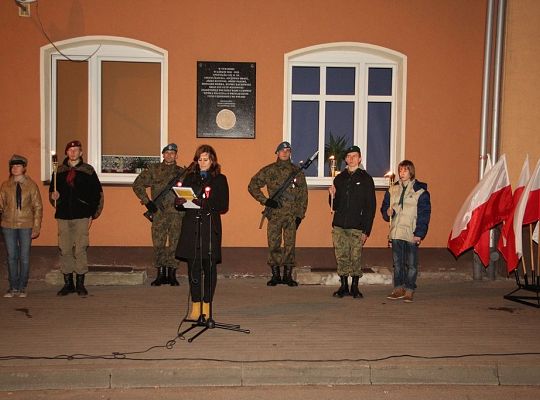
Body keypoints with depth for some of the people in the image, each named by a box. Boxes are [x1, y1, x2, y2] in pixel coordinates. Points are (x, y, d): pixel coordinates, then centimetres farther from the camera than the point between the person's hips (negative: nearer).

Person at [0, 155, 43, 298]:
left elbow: (38, 207, 2)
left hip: (26, 225, -2)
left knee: (24, 257, 2)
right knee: (11, 256, 6)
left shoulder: (31, 185, 2)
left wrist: (36, 227, -3)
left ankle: (22, 287, 13)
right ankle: (13, 287, 15)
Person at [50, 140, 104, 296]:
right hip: (63, 216, 3)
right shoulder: (59, 171, 11)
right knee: (64, 250, 4)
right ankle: (68, 283, 14)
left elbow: (97, 194, 5)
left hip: (81, 216, -3)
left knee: (80, 250, -4)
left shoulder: (88, 170, 4)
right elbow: (52, 190, 20)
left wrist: (92, 215, 0)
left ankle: (80, 284, 5)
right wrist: (53, 196, -4)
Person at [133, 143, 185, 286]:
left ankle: (172, 274, 12)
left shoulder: (182, 172, 10)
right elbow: (137, 185, 6)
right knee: (158, 243, 3)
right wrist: (147, 201, -2)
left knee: (174, 243, 3)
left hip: (176, 212, 0)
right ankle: (160, 274, 13)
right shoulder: (153, 170, 7)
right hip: (158, 212, 0)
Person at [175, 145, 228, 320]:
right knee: (193, 267, 1)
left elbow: (223, 206, -2)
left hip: (210, 227, -2)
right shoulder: (189, 177, 13)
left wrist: (205, 204, -16)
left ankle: (206, 305, 11)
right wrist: (180, 202, -12)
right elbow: (180, 203, 12)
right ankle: (195, 306, 9)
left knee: (209, 267, 1)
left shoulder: (219, 179, 5)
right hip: (191, 227, 2)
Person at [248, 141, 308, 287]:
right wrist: (265, 200, -6)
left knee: (290, 245, 3)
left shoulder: (297, 171, 8)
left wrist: (300, 215, 2)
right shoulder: (268, 170, 3)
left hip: (292, 215, 1)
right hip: (274, 214, -1)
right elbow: (252, 186, 4)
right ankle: (275, 275, 13)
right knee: (273, 244, 2)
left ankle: (288, 276, 13)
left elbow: (303, 195, 9)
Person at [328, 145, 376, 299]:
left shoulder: (365, 179, 2)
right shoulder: (339, 178, 14)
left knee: (356, 258, -3)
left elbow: (370, 206, -2)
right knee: (341, 257, 5)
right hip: (339, 226, 4)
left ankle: (355, 287, 11)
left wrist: (367, 230, -9)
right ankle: (344, 286, 16)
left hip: (357, 227, -3)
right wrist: (332, 195, -5)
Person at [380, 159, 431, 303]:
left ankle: (409, 291, 9)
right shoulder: (392, 189, 10)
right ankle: (398, 289, 18)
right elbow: (384, 206, 18)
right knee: (397, 263, 10)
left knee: (411, 263, 1)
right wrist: (387, 212, -7)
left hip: (412, 233, -4)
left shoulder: (420, 191, -3)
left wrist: (419, 234, -12)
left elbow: (424, 214, -5)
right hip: (396, 232, 4)